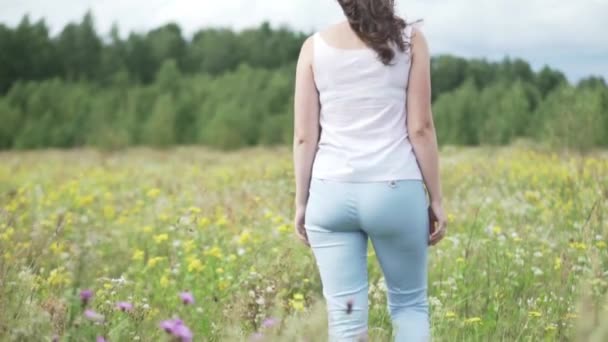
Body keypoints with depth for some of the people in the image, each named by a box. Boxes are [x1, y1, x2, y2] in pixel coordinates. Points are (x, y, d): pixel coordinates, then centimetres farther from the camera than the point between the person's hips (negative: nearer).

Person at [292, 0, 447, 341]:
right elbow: (420, 128, -4)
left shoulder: (315, 46, 3)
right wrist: (436, 199, 3)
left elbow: (304, 136, 2)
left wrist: (301, 202, 11)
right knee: (409, 304, 17)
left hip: (331, 193, 1)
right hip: (395, 192, -1)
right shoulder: (410, 40, -1)